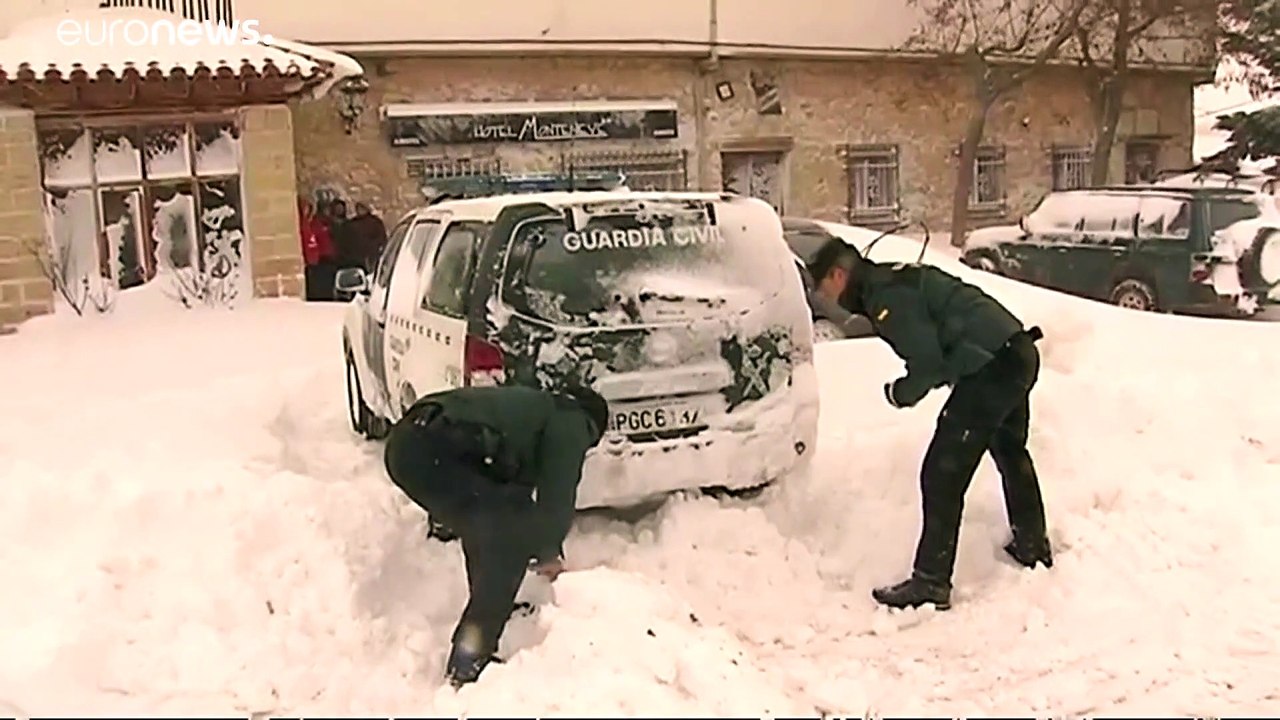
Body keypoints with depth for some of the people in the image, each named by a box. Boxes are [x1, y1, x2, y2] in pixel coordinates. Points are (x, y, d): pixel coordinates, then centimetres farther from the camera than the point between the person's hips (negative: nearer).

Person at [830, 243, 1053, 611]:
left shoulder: (886, 297, -13)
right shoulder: (902, 278, 18)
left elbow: (927, 362, -19)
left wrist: (901, 393, -2)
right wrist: (913, 386, 12)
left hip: (991, 369, -11)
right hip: (1019, 353, 11)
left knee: (942, 474, -6)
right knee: (1011, 453, 30)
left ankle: (931, 582, -2)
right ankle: (1032, 546, 48)